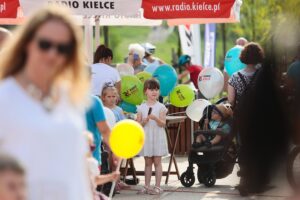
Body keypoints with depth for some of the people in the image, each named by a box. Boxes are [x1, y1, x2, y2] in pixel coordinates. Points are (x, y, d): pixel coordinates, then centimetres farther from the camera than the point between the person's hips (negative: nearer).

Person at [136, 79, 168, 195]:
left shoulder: (160, 107, -2)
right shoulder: (141, 107, 4)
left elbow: (163, 123, -9)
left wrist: (155, 118, -26)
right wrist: (144, 121, -16)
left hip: (157, 137, -2)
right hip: (146, 137, 2)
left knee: (157, 161, 0)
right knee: (147, 162, 9)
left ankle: (157, 186, 3)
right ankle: (146, 186, 14)